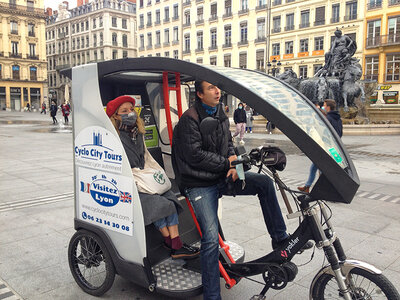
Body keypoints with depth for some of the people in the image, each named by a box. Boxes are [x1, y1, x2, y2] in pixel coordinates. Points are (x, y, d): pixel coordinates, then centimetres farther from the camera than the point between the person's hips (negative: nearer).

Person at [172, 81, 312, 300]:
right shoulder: (190, 119, -12)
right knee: (211, 238, -15)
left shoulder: (221, 116, 13)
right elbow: (194, 155, -19)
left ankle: (280, 238, 3)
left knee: (264, 182, -10)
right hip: (200, 185, -7)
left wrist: (234, 165, -5)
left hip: (222, 177, 7)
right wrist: (226, 163, -14)